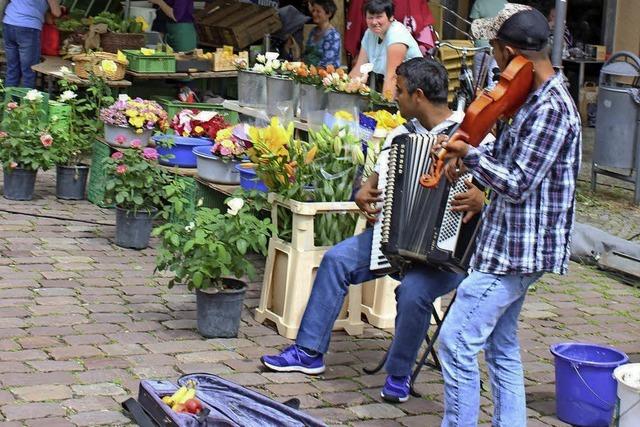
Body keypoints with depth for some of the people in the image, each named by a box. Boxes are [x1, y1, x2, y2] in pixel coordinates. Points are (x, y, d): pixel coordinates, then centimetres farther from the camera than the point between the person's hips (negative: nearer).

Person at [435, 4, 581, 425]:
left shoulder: (549, 109, -22)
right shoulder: (539, 96, 9)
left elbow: (516, 184, -22)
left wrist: (469, 153, -14)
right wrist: (477, 154, 6)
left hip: (516, 251, -10)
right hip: (515, 247, 10)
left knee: (457, 342, -7)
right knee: (503, 347, 17)